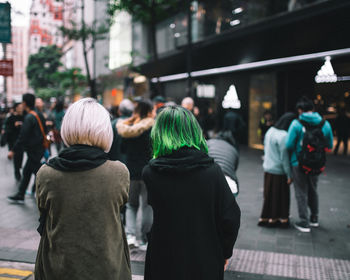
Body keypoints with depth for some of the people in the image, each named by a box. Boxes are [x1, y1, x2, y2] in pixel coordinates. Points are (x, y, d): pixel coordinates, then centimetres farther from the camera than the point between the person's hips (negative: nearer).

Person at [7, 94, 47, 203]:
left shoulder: (29, 118, -20)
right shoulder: (39, 114, 7)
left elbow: (22, 137, -21)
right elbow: (44, 130, 14)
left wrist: (13, 151, -15)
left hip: (34, 151, -9)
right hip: (40, 148, 9)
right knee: (26, 172, 17)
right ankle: (20, 196, 26)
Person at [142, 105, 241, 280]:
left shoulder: (149, 173, -15)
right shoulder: (212, 171, -15)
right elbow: (231, 217, -10)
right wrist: (225, 252, 5)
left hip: (164, 263, 0)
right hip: (206, 264, 0)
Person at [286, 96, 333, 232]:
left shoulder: (296, 124, -16)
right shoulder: (325, 124, -4)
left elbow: (289, 145, -16)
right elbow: (329, 145, 4)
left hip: (299, 164, -4)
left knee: (301, 193, 7)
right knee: (313, 190, 22)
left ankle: (304, 223, 11)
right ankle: (314, 219, 34)